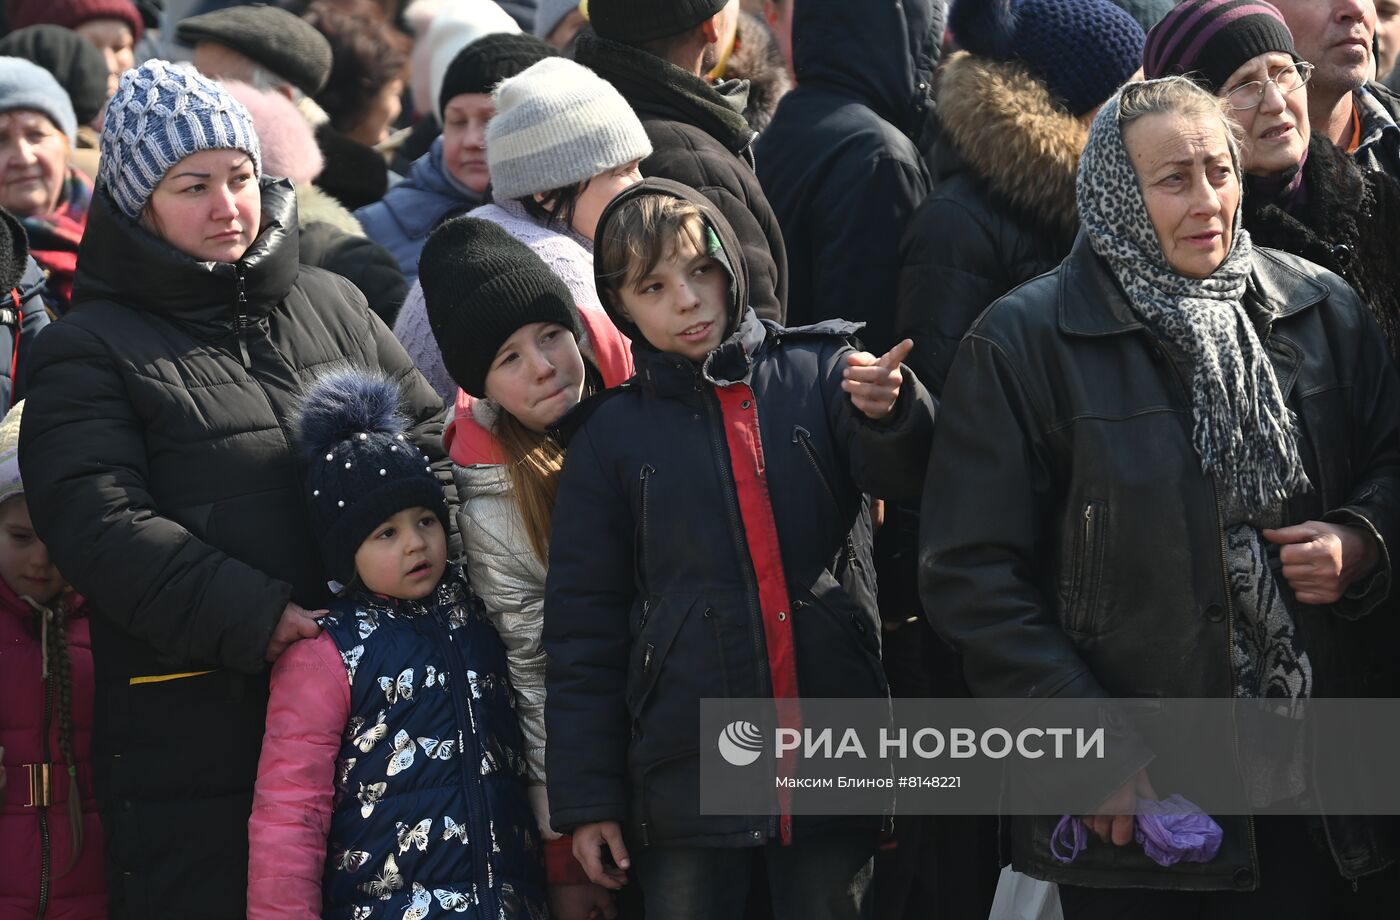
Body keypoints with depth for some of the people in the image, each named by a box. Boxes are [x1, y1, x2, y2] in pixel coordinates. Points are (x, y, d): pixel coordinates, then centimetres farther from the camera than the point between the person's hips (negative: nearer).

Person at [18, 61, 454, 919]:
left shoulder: (331, 305, 16)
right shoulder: (90, 350, 1)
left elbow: (433, 433, 18)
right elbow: (101, 526, -10)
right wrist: (260, 617, -19)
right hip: (191, 715, -4)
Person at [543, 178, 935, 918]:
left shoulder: (818, 376, 5)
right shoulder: (610, 435, 6)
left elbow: (902, 475, -12)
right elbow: (583, 629, 6)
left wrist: (889, 412, -35)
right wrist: (586, 799, 1)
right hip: (687, 781, 0)